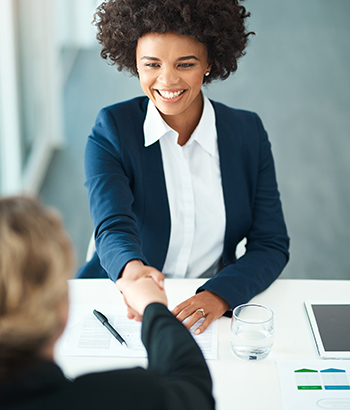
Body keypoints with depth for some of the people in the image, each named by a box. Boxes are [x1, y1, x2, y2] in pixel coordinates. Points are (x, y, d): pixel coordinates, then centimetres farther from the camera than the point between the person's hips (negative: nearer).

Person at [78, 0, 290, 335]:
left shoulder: (248, 132, 1)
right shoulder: (111, 131, -5)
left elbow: (271, 245, -1)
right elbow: (113, 226, -21)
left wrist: (219, 295, -20)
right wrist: (132, 270, -44)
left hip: (212, 310, 0)